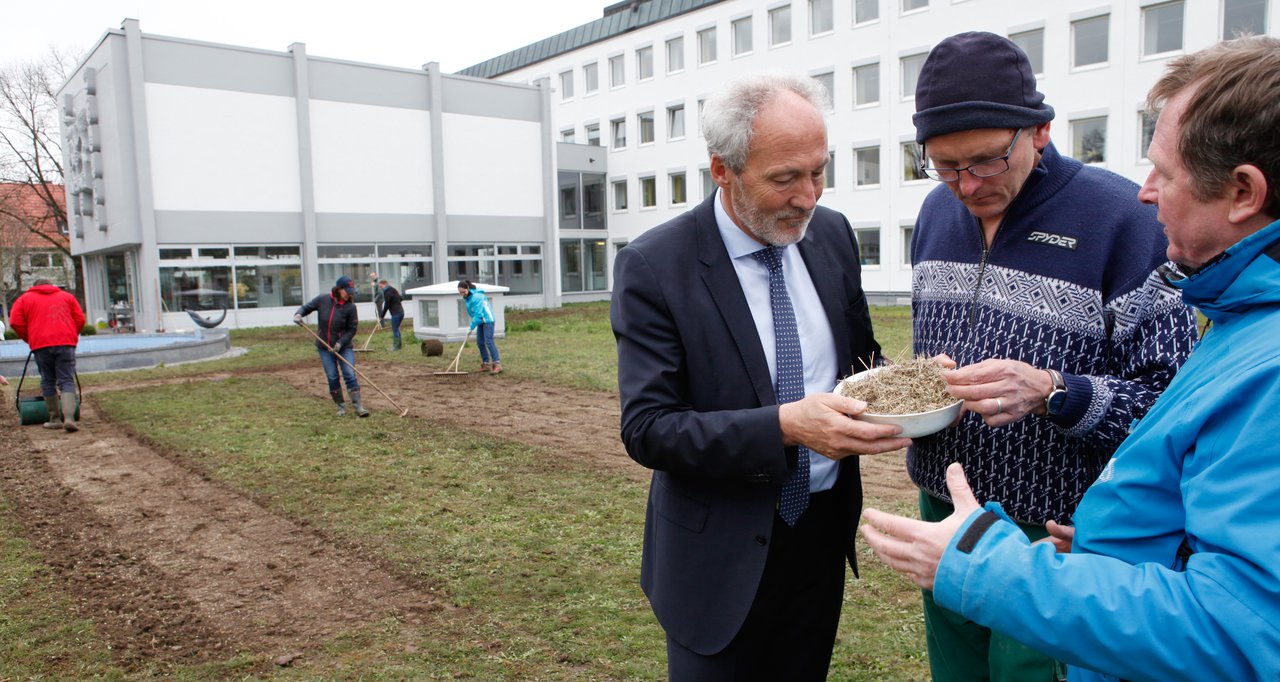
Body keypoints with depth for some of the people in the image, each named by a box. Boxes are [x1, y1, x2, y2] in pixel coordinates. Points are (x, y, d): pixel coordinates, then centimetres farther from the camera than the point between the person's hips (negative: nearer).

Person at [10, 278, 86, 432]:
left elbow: (15, 322, 6)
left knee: (48, 382, 10)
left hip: (41, 344, 0)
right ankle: (69, 418, -19)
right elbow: (80, 319, 12)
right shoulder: (67, 296, 20)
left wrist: (29, 339, 17)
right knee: (67, 381, -2)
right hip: (66, 343, 0)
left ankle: (55, 419, 12)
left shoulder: (24, 298, 17)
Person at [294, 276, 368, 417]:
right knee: (332, 378, 4)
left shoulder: (350, 307, -12)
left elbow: (352, 329, -8)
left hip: (344, 347, -2)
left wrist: (340, 343, -18)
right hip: (324, 347, 2)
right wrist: (299, 314, -14)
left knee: (350, 375, -9)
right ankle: (340, 406, 16)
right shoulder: (322, 299, -7)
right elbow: (307, 307, 7)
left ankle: (357, 405, -5)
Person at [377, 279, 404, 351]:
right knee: (396, 329, 17)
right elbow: (401, 299, 26)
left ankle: (396, 346, -1)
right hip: (401, 312, 9)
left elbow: (386, 306, -12)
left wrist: (381, 316, -6)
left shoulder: (387, 292, -11)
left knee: (395, 330, -3)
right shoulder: (394, 290, 17)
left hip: (395, 313, -9)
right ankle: (399, 345, 21)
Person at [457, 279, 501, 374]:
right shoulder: (468, 297, 6)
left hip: (487, 320, -10)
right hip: (481, 321, 10)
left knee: (489, 341, -17)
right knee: (480, 342, 8)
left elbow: (478, 314, -24)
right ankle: (486, 364, 16)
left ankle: (497, 364, -21)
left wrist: (471, 327, -20)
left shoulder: (476, 296, -23)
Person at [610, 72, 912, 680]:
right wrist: (783, 426, -33)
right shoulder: (653, 267, -18)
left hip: (824, 531, 5)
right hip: (722, 556, -5)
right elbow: (646, 429, -21)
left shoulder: (832, 234, -1)